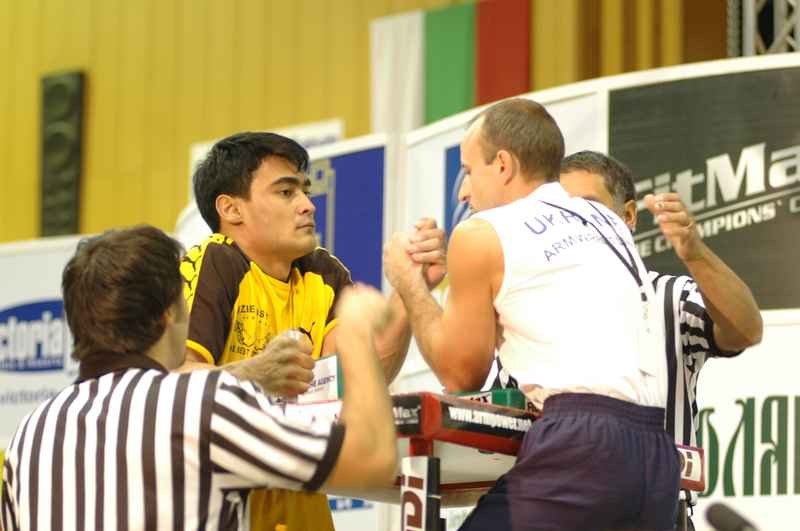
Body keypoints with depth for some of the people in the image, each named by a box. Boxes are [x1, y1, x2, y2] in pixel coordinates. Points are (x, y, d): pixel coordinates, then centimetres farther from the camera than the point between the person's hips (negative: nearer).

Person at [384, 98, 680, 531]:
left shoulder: (481, 235, 3)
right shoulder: (606, 223, 23)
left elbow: (460, 373, 10)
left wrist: (409, 283, 23)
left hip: (578, 449, -8)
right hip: (657, 455, 8)